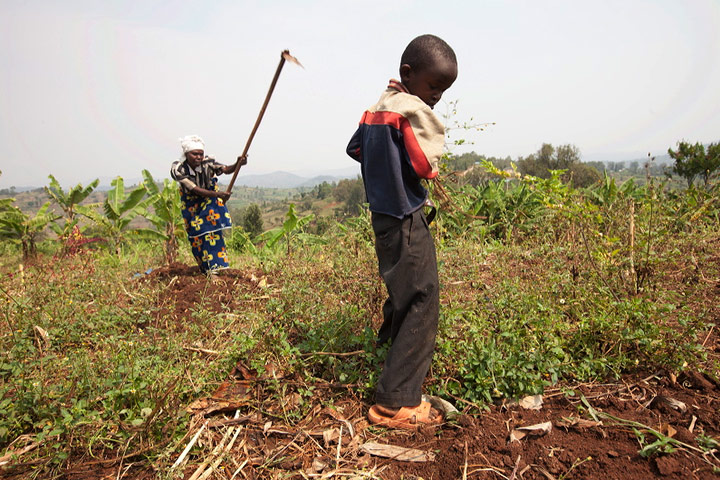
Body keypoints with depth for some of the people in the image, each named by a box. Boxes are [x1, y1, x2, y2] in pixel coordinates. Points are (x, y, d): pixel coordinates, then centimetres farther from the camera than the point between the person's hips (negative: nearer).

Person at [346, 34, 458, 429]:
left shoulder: (376, 108, 12)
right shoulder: (414, 110, -16)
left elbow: (354, 149, 22)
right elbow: (428, 166, -20)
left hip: (383, 217, 10)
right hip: (407, 222, -10)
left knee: (403, 297, 26)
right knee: (421, 305, -5)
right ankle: (395, 404, 0)